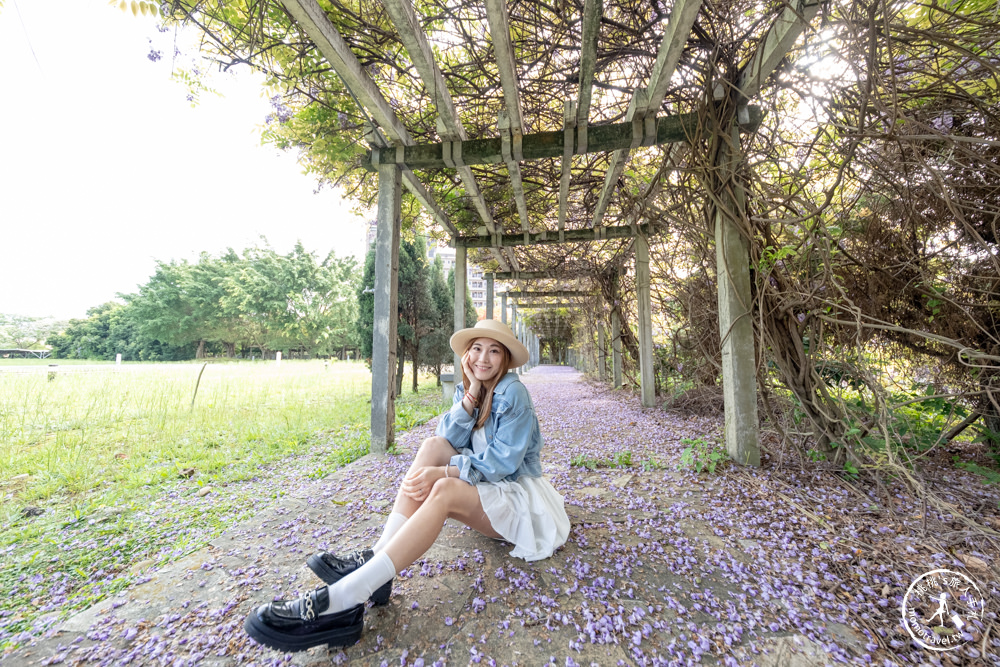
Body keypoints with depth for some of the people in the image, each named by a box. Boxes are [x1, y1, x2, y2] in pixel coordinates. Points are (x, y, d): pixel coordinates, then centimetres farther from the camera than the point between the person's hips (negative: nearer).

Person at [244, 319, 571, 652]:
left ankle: (342, 601, -37)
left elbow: (504, 461, -20)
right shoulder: (466, 388, 4)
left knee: (444, 491, -32)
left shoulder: (512, 393, -16)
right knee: (432, 446, -17)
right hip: (483, 484, 6)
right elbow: (450, 441, -9)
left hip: (515, 492, -6)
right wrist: (472, 392, -19)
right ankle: (375, 559, -24)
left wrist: (443, 471, -28)